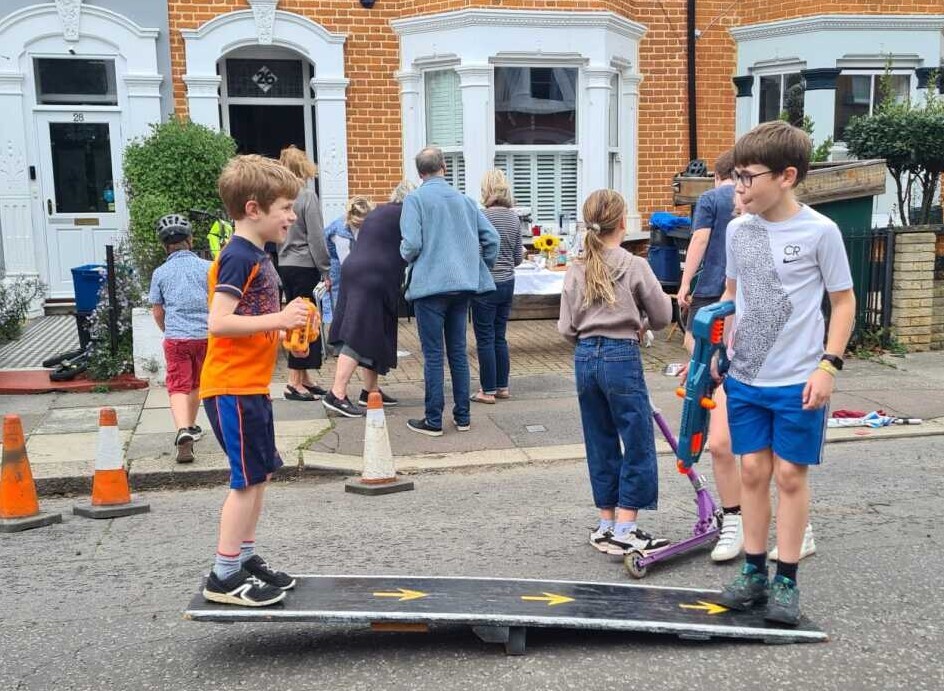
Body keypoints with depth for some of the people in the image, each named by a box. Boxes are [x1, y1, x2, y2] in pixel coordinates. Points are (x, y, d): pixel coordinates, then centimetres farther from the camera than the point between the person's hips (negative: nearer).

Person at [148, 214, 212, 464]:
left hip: (176, 337, -1)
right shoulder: (207, 267, 1)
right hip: (205, 334, 2)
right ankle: (191, 427, 35)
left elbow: (157, 312, 8)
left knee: (178, 387, -3)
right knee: (196, 384, 20)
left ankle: (183, 430, -26)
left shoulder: (160, 273, 3)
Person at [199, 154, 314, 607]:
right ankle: (224, 578, 6)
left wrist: (285, 334, 9)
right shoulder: (238, 257, -16)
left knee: (258, 475, 16)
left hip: (251, 387, 10)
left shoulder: (257, 257, 14)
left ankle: (246, 560, 27)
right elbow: (219, 322, -25)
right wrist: (279, 319, -24)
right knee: (248, 480, -4)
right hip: (232, 387, -10)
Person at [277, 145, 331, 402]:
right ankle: (295, 384, 1)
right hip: (304, 267, -7)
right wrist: (325, 269, -8)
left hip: (285, 266, 7)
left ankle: (304, 379, 22)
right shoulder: (308, 196, -12)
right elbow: (315, 237, -14)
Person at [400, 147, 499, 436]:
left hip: (430, 285, -5)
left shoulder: (415, 199, -6)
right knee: (458, 351, 13)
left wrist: (405, 256, 6)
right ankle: (462, 416, 18)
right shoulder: (464, 199, 9)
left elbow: (411, 243, -16)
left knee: (433, 355, 1)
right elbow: (491, 237, 6)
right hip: (462, 285, 5)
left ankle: (434, 421, 6)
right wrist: (481, 268, 17)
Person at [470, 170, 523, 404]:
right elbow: (518, 257, 9)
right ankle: (502, 386, 21)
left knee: (485, 339, 1)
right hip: (507, 283, 6)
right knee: (499, 337, 15)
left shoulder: (483, 216, -15)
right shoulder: (514, 217, 5)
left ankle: (488, 391, 6)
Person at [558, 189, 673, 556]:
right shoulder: (634, 266, -7)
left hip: (585, 358, 5)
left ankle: (606, 525, 22)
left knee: (601, 443, 14)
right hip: (622, 357, -5)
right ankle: (624, 530, 4)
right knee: (638, 444, 4)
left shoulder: (575, 271, 4)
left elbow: (567, 328, 4)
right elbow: (662, 317, 1)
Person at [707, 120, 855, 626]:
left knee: (790, 474, 4)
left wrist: (829, 365, -10)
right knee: (753, 471, 9)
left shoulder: (820, 232, -9)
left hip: (799, 381, -4)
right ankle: (753, 571, 22)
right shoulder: (738, 230, 3)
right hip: (745, 378, 4)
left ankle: (786, 582, 16)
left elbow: (843, 302, -3)